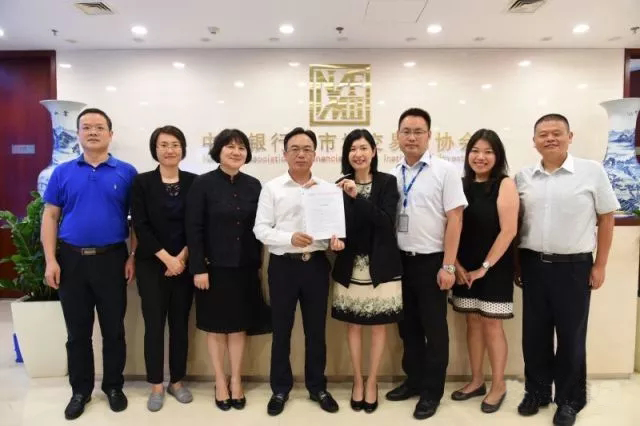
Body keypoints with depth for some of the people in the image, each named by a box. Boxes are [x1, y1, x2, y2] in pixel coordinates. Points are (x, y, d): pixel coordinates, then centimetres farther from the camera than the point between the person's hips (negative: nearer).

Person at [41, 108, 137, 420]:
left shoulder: (126, 172, 0)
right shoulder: (63, 172, 4)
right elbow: (50, 217, 4)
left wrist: (132, 257, -6)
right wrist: (50, 260, -4)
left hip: (112, 259, -1)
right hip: (71, 259, 2)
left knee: (114, 329, 9)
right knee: (77, 332, 12)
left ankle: (114, 386, 27)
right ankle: (80, 390, 29)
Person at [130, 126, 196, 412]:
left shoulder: (194, 182, 2)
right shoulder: (142, 182, -1)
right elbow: (140, 226, -7)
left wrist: (182, 257, -9)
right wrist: (166, 258, -13)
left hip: (184, 264, 2)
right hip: (151, 264, -1)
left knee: (180, 324, 9)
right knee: (154, 325, 4)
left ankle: (177, 382, 24)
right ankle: (157, 385, 19)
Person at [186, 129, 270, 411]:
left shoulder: (253, 185, 4)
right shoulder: (203, 184, -6)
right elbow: (193, 229, -9)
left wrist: (258, 264, 5)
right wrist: (198, 268, -13)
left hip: (244, 268, 3)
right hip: (214, 267, -3)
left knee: (239, 326, 11)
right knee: (216, 327, 10)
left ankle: (236, 381, 27)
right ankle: (220, 382, 26)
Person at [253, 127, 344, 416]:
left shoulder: (327, 188, 4)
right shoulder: (272, 188, -1)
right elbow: (261, 229, -5)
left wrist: (336, 239, -16)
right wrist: (290, 238, -20)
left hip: (316, 264, 1)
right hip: (283, 264, -1)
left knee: (316, 329, 13)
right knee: (281, 330, 11)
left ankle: (317, 387, 32)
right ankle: (280, 388, 29)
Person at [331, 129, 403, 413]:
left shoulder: (387, 182, -3)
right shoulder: (341, 185, 2)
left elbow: (387, 221, -15)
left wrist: (357, 197, -23)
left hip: (380, 266, -1)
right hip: (351, 266, 2)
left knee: (378, 325, 9)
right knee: (353, 325, 11)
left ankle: (371, 383, 26)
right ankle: (357, 382, 29)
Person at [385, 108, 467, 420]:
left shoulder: (445, 171, -8)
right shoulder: (392, 175, 6)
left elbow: (454, 219, -11)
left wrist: (448, 266, -14)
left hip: (431, 261, -4)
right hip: (400, 260, 5)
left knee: (434, 328, 9)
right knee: (408, 325, 17)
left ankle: (432, 391, 25)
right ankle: (414, 380, 35)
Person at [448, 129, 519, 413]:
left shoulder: (505, 184, -8)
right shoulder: (462, 185, 5)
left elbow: (508, 230, -14)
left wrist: (485, 266, -14)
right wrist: (456, 264, -5)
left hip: (494, 268, -4)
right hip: (464, 268, 4)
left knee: (491, 325, 4)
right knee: (472, 322, 13)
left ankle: (498, 385, 23)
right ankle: (476, 380, 28)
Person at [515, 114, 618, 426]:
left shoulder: (592, 171, -4)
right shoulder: (523, 177, 4)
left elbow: (606, 219, 0)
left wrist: (600, 266, -2)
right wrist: (516, 263, 6)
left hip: (574, 266, -2)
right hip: (533, 264, 3)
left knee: (571, 336, 9)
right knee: (534, 334, 12)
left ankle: (569, 399, 28)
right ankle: (536, 392, 31)